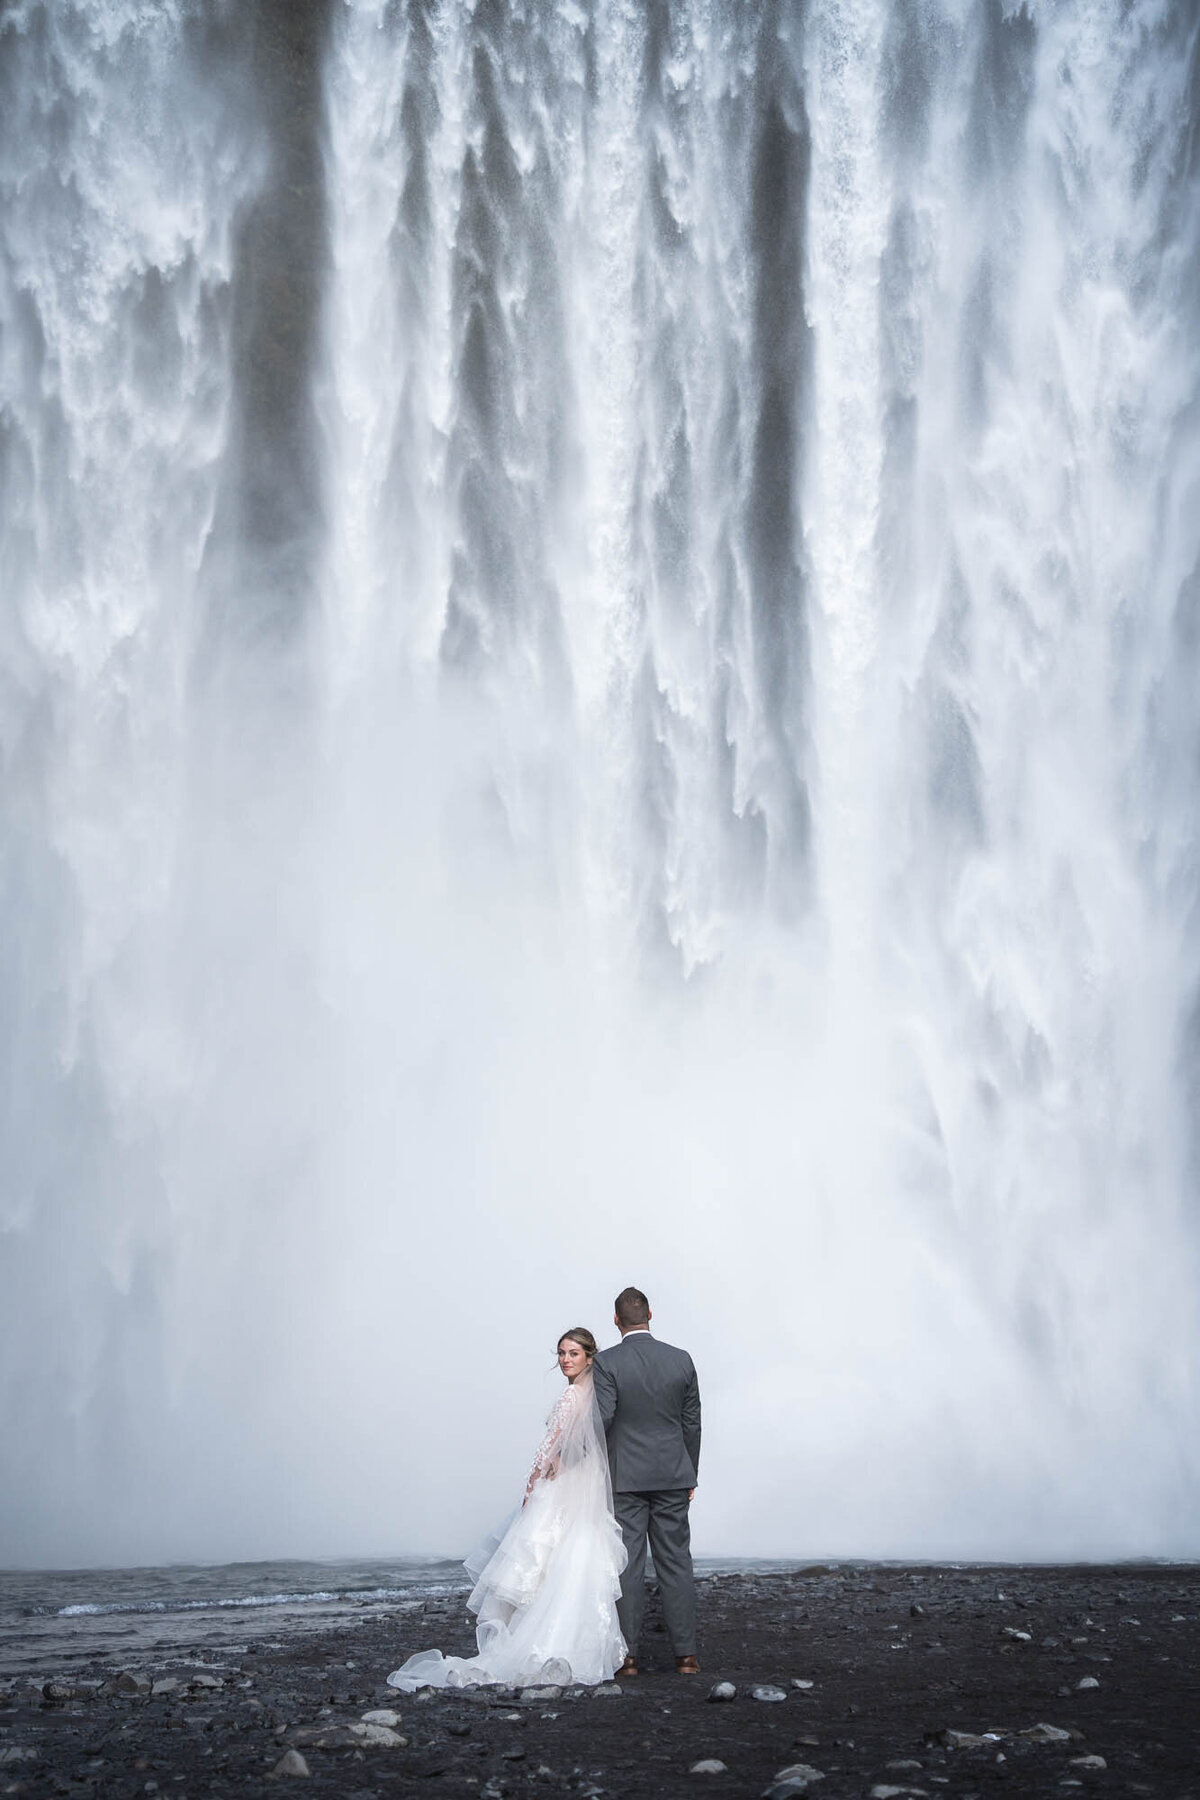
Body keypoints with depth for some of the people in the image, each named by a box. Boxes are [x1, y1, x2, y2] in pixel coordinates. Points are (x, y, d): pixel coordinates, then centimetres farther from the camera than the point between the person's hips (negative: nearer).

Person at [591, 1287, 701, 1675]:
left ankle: (628, 1655, 6)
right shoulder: (681, 1360, 1)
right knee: (676, 1563, 7)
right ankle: (685, 1654, 7)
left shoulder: (606, 1362, -10)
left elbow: (602, 1419, -18)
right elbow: (692, 1424, 6)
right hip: (673, 1476, 3)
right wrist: (690, 1476, 16)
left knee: (628, 1566, 3)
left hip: (625, 1479, -2)